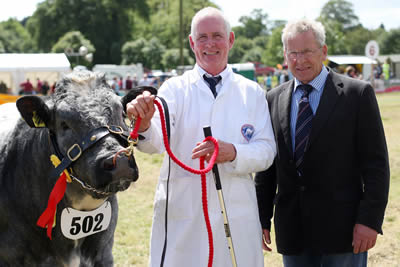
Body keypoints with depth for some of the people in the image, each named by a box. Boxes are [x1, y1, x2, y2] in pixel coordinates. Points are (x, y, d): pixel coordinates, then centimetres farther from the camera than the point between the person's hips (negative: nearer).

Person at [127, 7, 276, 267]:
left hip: (237, 217, 1)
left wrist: (232, 153, -20)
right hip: (181, 216, -1)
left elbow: (266, 150, 0)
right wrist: (143, 124, -37)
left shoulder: (252, 92, 8)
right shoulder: (175, 88, 3)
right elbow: (155, 140, -14)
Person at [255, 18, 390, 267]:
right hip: (292, 231, 4)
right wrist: (262, 217, 8)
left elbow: (376, 162, -6)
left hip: (341, 227, -3)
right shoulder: (274, 99, 8)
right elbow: (266, 163, 11)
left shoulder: (357, 93, -4)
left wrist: (370, 219, -12)